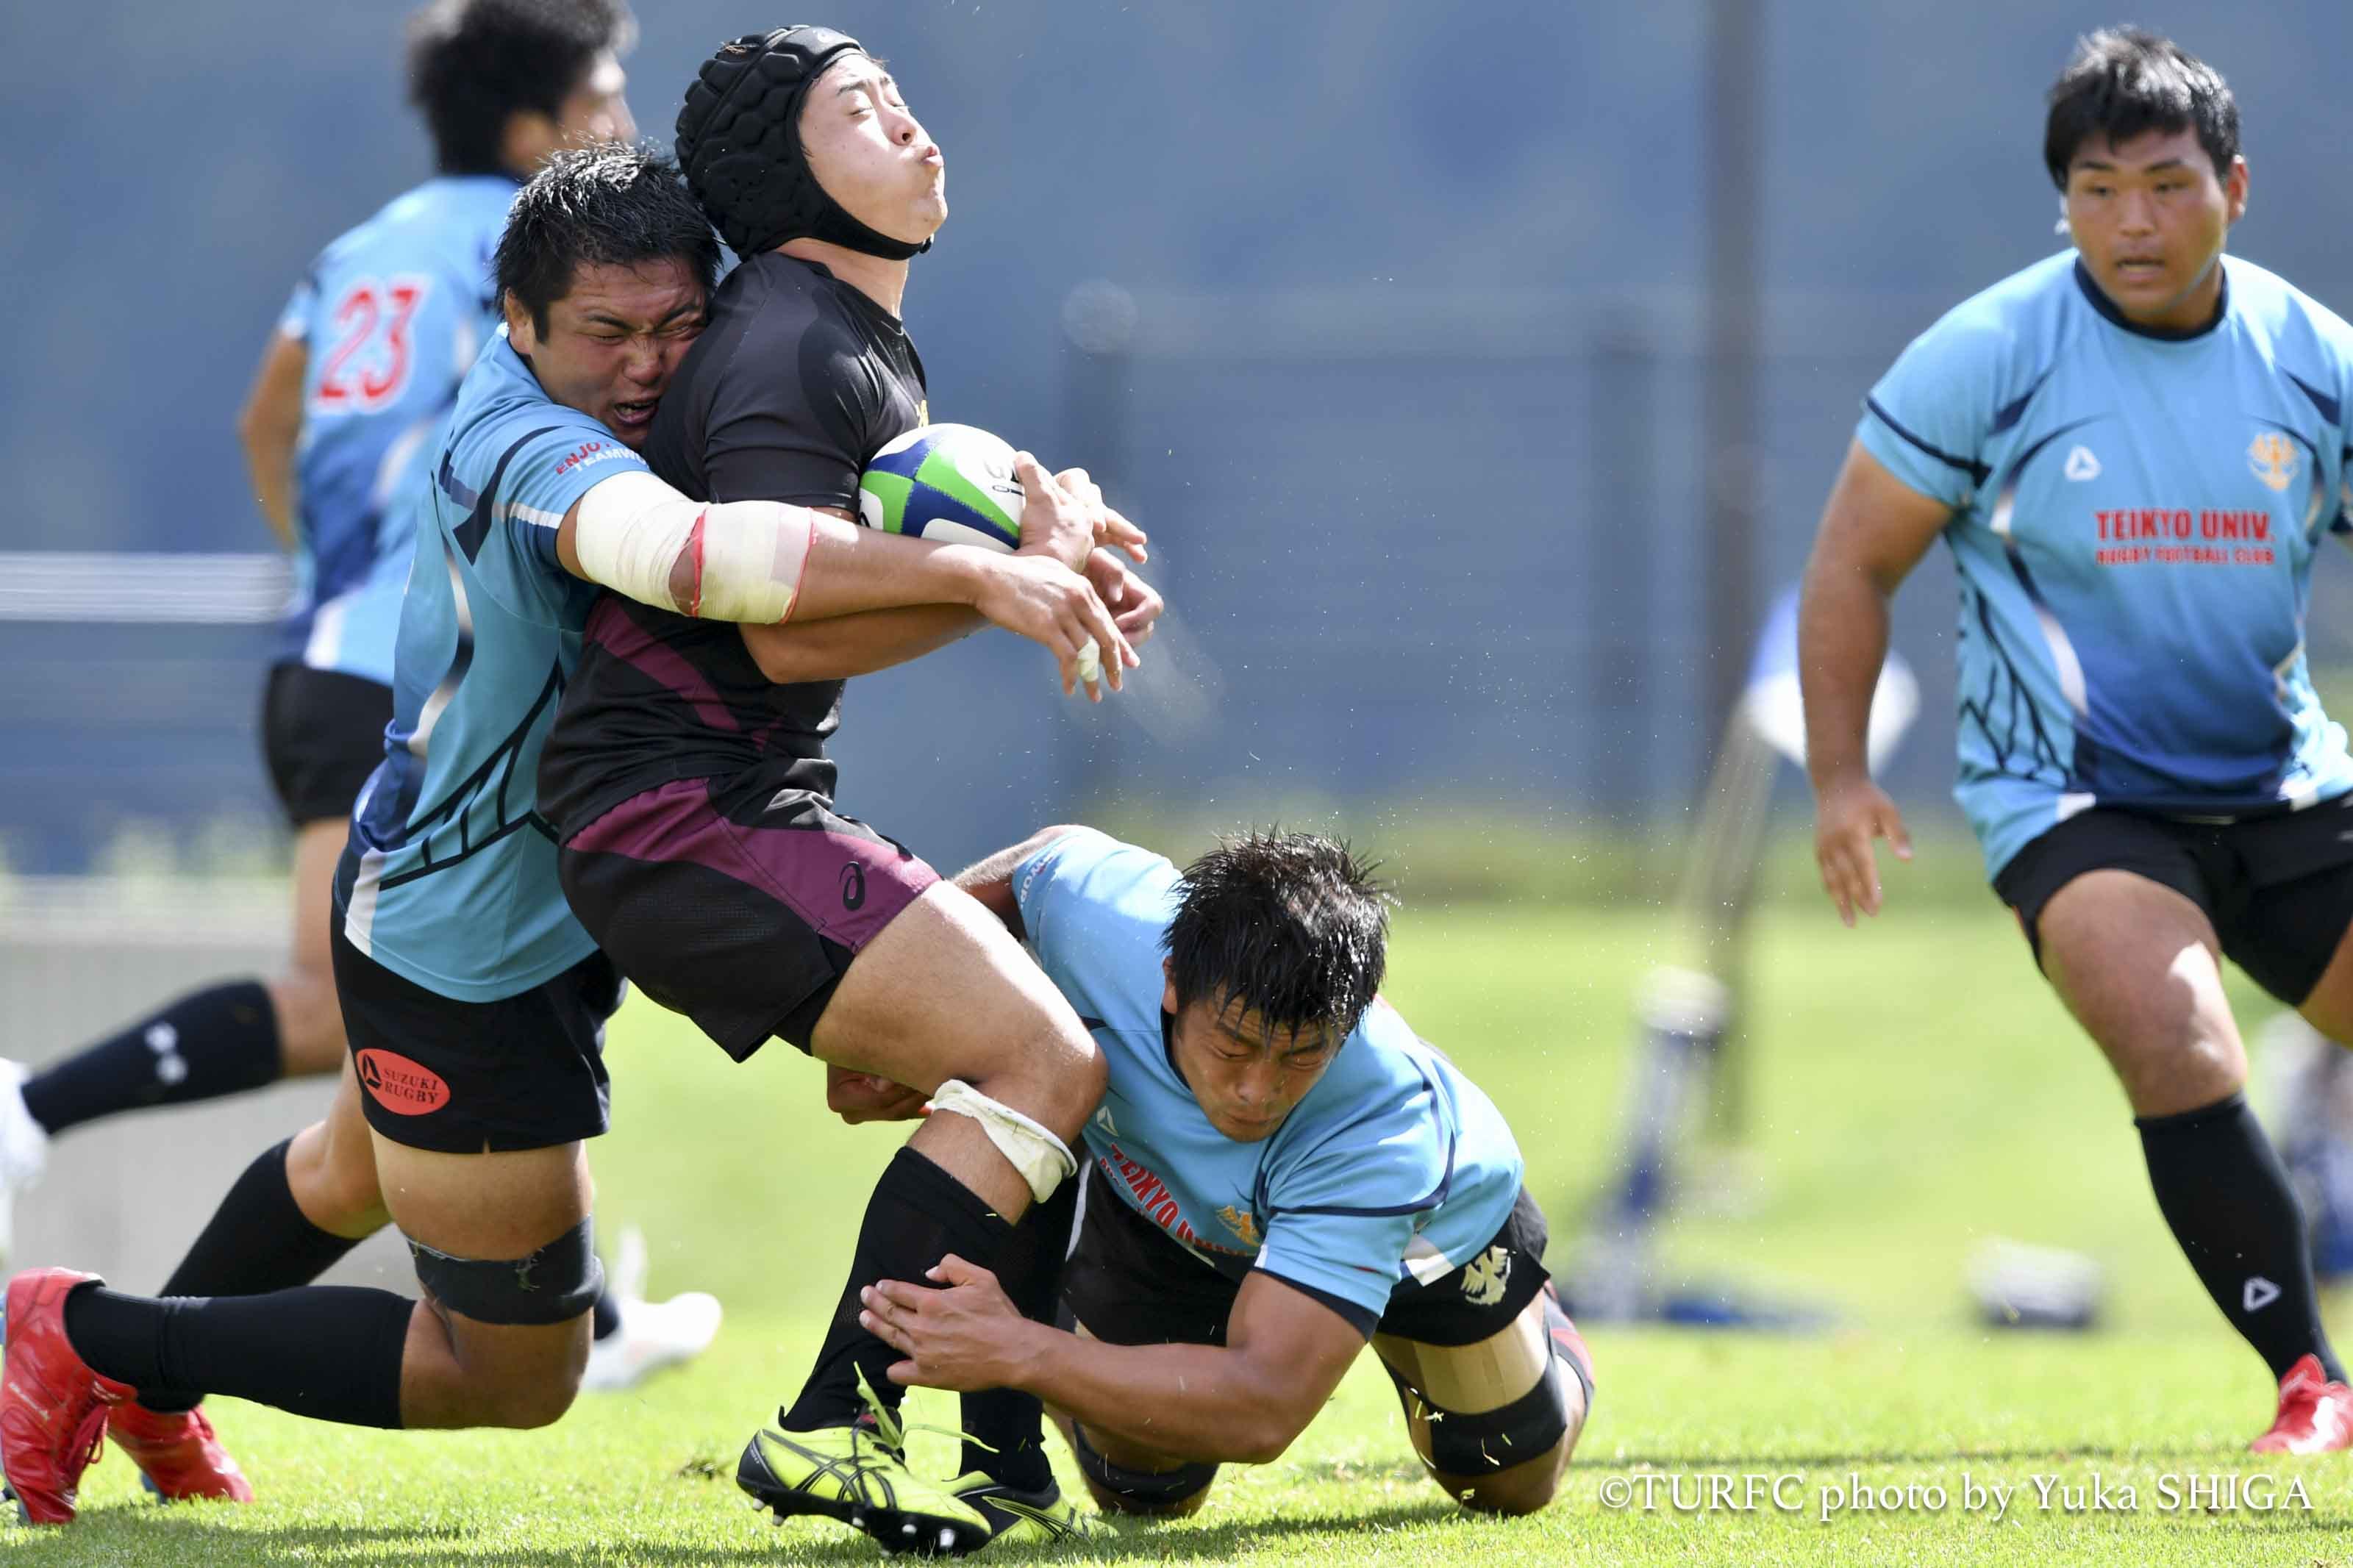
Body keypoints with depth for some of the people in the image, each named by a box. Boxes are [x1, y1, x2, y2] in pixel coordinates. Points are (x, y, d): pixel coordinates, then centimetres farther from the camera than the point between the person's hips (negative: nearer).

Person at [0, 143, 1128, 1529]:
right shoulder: (532, 457, -34)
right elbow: (688, 550, -57)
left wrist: (1020, 499, -16)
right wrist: (972, 573, -61)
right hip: (468, 963, -10)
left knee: (357, 1178, 37)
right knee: (514, 1374, 1)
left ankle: (143, 1386, 60)